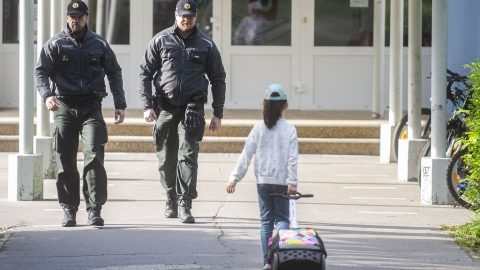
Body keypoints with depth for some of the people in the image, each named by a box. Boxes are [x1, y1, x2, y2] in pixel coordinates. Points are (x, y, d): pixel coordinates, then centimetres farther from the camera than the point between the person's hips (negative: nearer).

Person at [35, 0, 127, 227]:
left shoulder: (99, 44, 11)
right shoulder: (55, 44, 6)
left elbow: (114, 73, 17)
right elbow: (41, 71, -2)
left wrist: (120, 104, 9)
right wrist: (47, 95, -20)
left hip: (92, 107, 0)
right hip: (65, 108, 0)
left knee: (94, 157, -14)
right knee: (65, 162, 3)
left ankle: (94, 210, -15)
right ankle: (69, 210, 12)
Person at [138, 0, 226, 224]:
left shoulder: (206, 45, 6)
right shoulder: (160, 41, 4)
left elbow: (218, 79, 11)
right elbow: (145, 73, 5)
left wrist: (218, 114, 6)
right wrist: (147, 105, -6)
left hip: (192, 109, -1)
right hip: (165, 108, 1)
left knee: (188, 156, -12)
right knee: (166, 159, 8)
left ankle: (184, 205, -13)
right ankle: (171, 199, 27)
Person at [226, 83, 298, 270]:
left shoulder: (259, 129, 0)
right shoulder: (289, 129, -4)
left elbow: (246, 155, -1)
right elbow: (292, 159, -10)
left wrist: (234, 178, 4)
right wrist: (292, 182, -11)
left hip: (263, 181, 1)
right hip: (282, 181, -1)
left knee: (266, 220, 8)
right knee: (282, 218, 7)